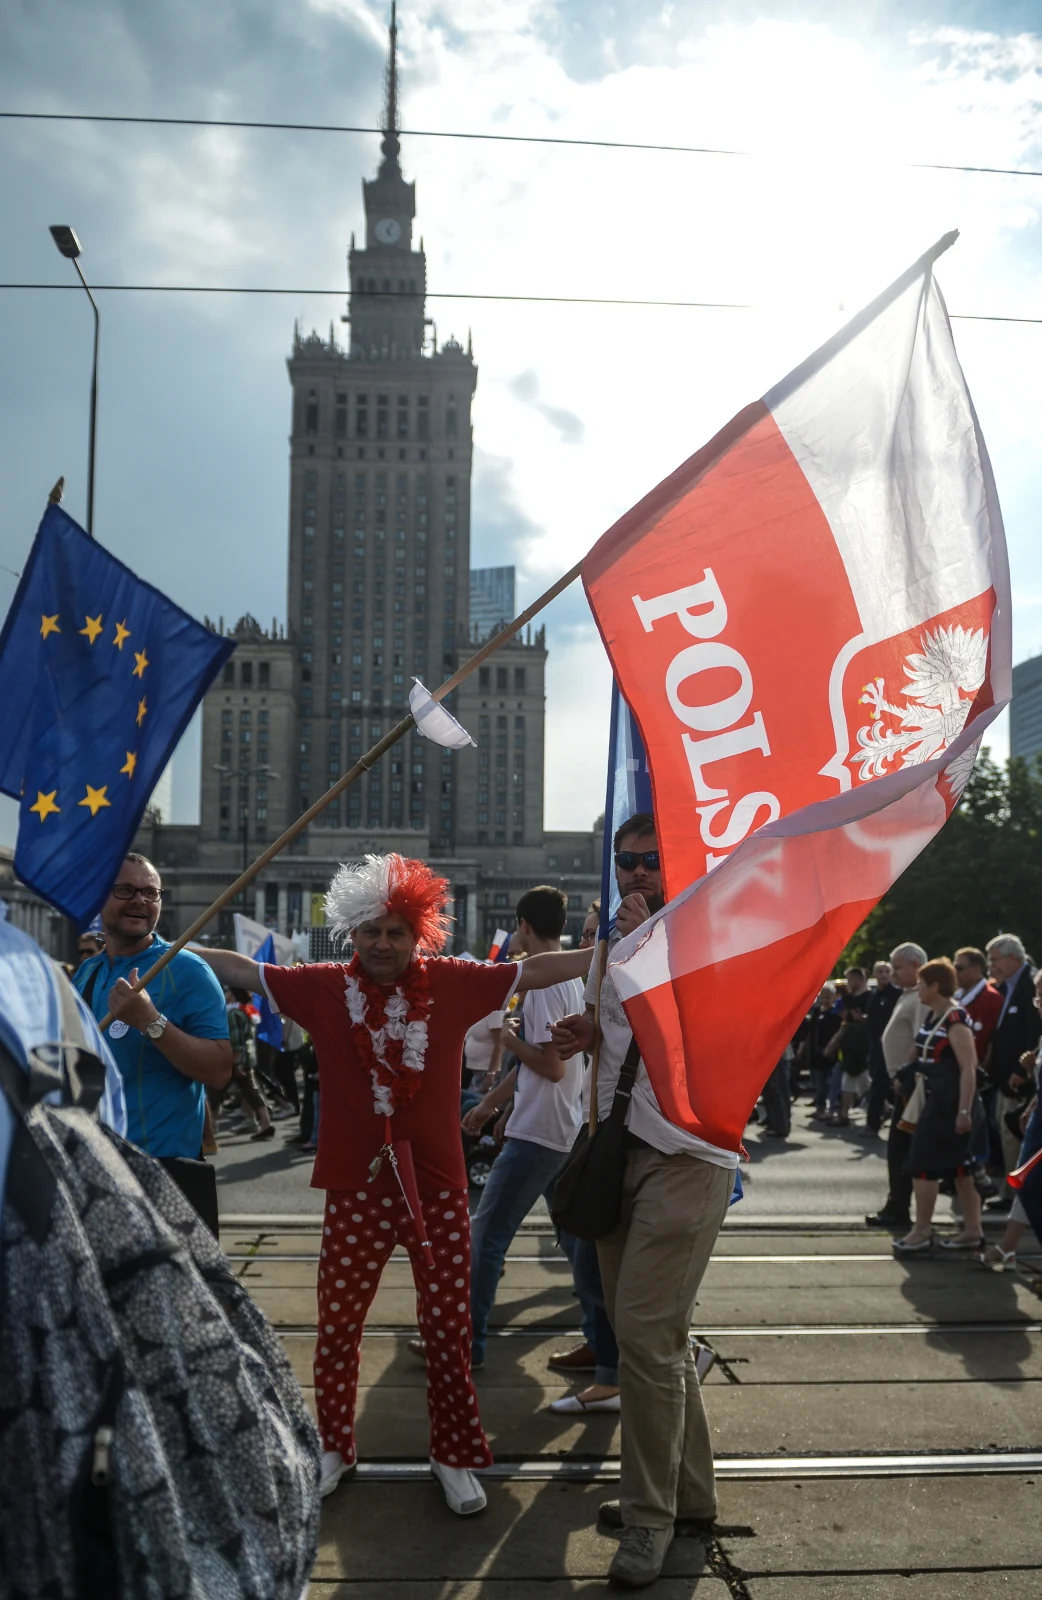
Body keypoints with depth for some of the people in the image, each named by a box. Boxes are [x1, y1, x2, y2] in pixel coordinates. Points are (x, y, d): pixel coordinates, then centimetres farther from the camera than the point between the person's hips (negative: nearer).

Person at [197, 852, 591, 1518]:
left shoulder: (452, 983, -3)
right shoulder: (326, 988, -1)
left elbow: (536, 971, 0)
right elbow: (241, 970, 3)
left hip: (437, 1187, 0)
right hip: (357, 1187, 1)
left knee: (449, 1328, 7)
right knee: (338, 1326, 12)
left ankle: (454, 1456, 24)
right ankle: (335, 1449, 32)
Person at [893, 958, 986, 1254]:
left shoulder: (955, 1021, -19)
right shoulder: (932, 1015, 9)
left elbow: (969, 1068, -22)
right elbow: (920, 1053, 22)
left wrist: (964, 1111, -24)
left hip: (950, 1103, -9)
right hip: (938, 1100, 9)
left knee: (923, 1164, -4)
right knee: (958, 1166, 13)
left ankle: (921, 1232, 3)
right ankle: (972, 1230, 20)